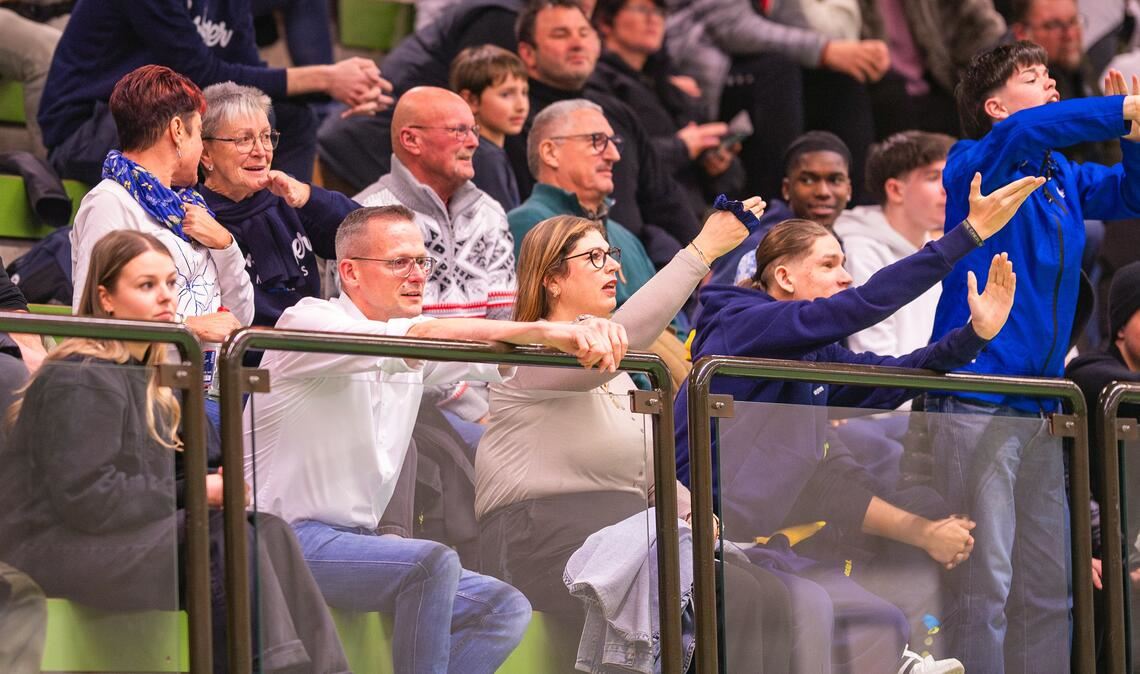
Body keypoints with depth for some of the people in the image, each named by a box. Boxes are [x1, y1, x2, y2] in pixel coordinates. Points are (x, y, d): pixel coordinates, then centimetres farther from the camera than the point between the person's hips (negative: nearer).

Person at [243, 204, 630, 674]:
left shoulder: (412, 353, 12)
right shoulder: (308, 322, -13)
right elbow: (420, 336, -28)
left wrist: (582, 336, -25)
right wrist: (543, 331, -37)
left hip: (356, 537, 9)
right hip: (288, 535, -9)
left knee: (505, 609, -3)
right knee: (434, 562, -30)